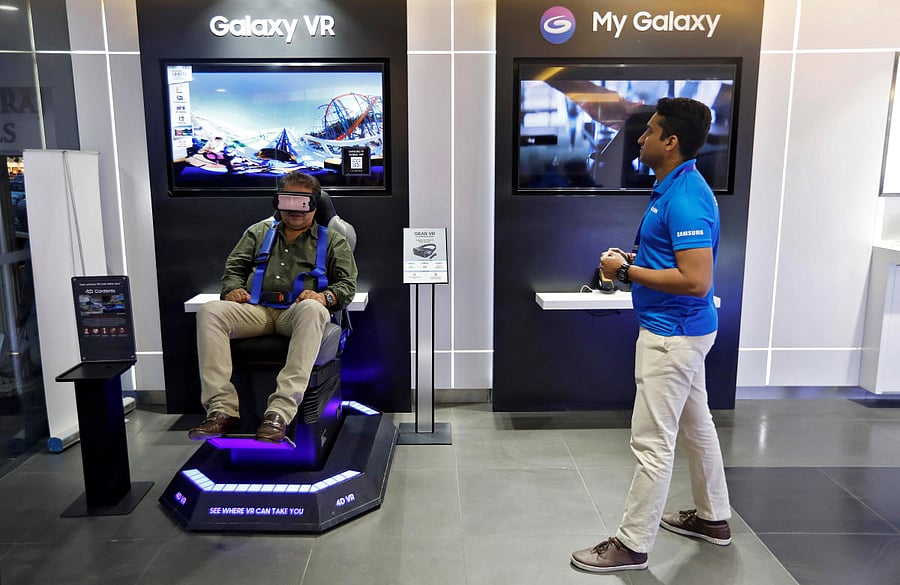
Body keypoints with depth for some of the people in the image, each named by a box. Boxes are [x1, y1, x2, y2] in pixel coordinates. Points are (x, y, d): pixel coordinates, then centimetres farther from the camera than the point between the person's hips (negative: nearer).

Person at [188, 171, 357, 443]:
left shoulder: (332, 240, 20)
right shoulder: (259, 232, 29)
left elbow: (347, 284, 10)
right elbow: (234, 267, 25)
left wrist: (324, 296, -13)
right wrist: (233, 289, 1)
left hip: (297, 314, -2)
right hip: (257, 310, 3)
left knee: (313, 309, -40)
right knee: (210, 311, -27)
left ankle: (280, 411, -45)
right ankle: (222, 410, -32)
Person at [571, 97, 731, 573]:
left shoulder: (685, 200, -23)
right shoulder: (674, 187, 9)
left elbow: (696, 281, -28)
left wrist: (627, 273, -22)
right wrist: (633, 258, 7)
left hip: (672, 334, -11)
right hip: (680, 330, 11)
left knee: (652, 442, -1)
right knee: (695, 425, 22)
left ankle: (632, 544, 12)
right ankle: (713, 517, 39)